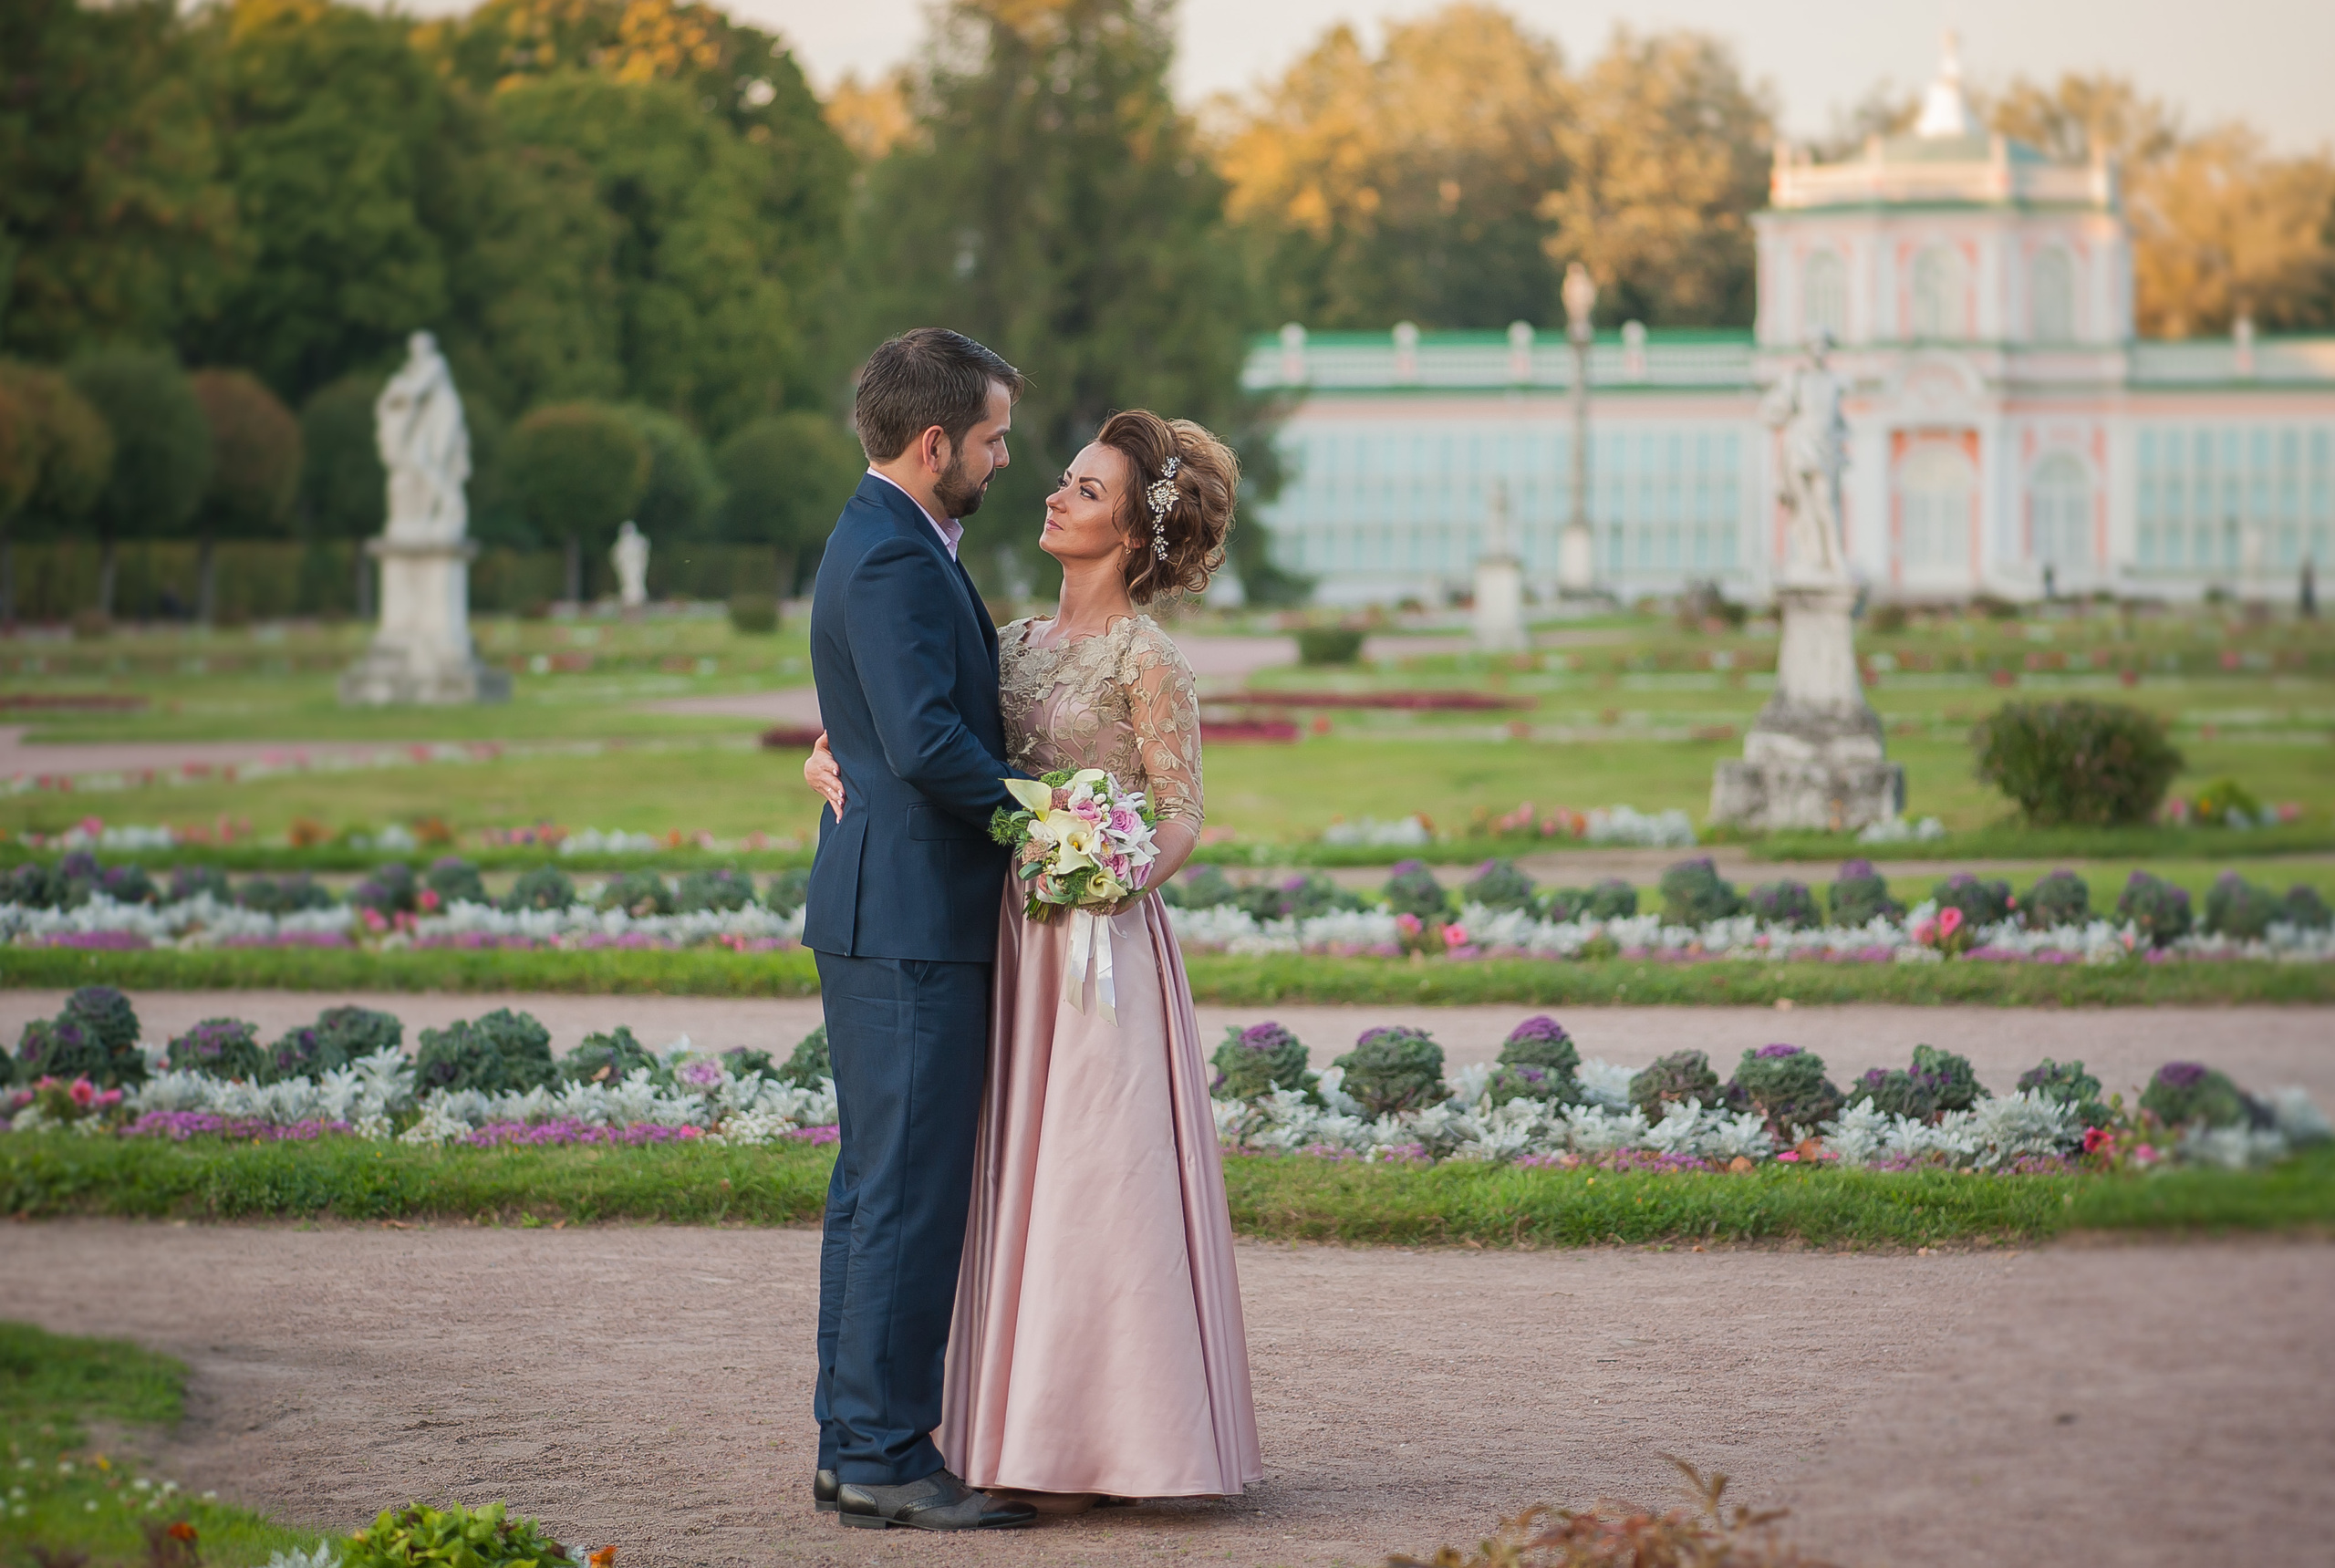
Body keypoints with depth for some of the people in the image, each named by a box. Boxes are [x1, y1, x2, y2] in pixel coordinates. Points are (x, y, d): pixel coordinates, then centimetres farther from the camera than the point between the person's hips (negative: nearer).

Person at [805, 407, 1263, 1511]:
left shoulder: (1146, 659, -7)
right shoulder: (1017, 644, 13)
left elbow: (1182, 816, -9)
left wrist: (1121, 878, -28)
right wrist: (829, 760, -3)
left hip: (1102, 949, -7)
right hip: (1013, 946, 7)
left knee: (1092, 1178, -5)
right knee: (1019, 1182, 7)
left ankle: (1089, 1449, 0)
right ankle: (1029, 1432, 13)